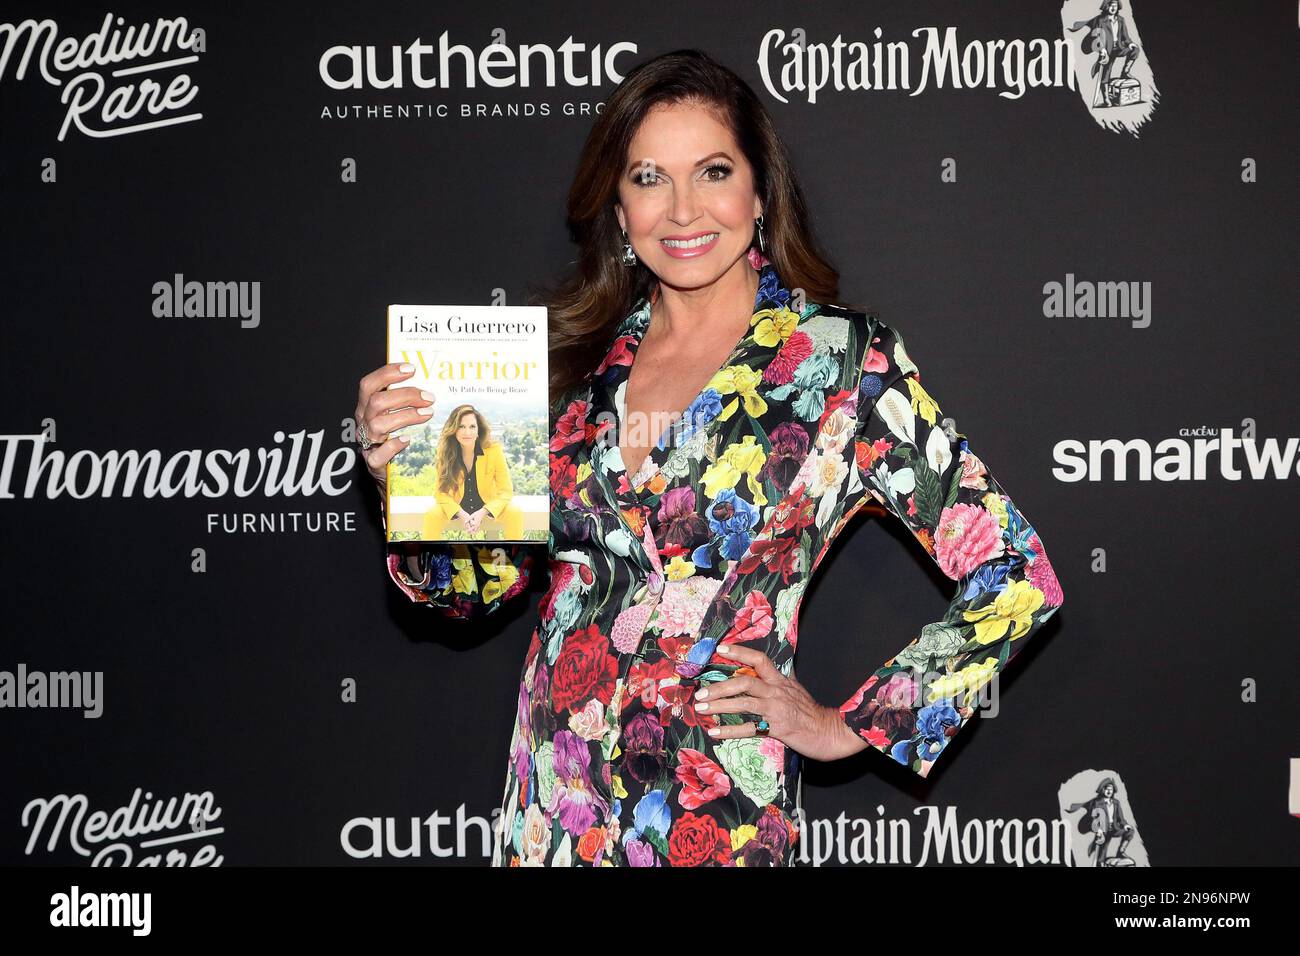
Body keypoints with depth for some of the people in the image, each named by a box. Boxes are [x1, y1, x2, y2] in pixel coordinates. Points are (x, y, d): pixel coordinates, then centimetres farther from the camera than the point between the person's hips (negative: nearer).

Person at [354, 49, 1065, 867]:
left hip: (715, 819, -4)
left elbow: (1016, 581, -9)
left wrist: (850, 728, -7)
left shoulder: (842, 355, -9)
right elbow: (482, 580, 7)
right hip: (549, 807, 4)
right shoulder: (586, 355, 3)